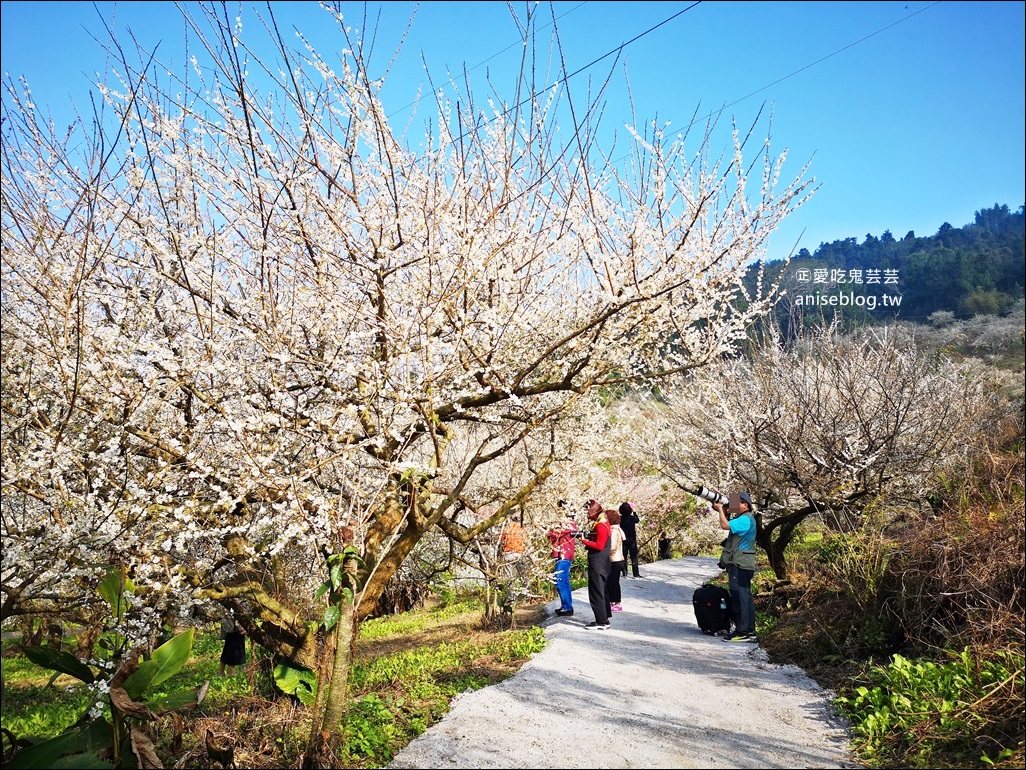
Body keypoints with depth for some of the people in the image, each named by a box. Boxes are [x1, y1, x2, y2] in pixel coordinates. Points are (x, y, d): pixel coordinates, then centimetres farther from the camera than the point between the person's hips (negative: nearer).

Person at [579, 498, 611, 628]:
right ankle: (604, 619, 23)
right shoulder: (603, 521, 13)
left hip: (597, 565, -10)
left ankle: (601, 621, -1)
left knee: (596, 593, -4)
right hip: (601, 563, 10)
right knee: (601, 592, 16)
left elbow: (599, 546, -22)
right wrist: (587, 539, 3)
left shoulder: (600, 525, -18)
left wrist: (585, 541, -16)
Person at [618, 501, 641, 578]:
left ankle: (624, 573, 11)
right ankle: (636, 573, 6)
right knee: (634, 557, 5)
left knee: (624, 557, 10)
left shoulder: (620, 518, -10)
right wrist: (634, 512, 16)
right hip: (632, 540, -2)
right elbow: (638, 520, 9)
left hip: (623, 540, 2)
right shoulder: (632, 518, -12)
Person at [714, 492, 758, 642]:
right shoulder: (742, 518, 18)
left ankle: (742, 632, -8)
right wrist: (723, 511, 6)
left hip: (739, 565, -11)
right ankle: (750, 632, 17)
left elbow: (725, 525, -24)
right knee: (746, 598, 12)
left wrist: (720, 509, -11)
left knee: (739, 598, -9)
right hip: (742, 565, 11)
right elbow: (727, 524, 19)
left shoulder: (745, 519, -15)